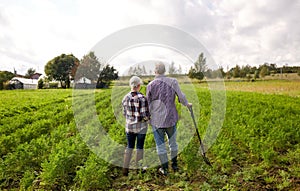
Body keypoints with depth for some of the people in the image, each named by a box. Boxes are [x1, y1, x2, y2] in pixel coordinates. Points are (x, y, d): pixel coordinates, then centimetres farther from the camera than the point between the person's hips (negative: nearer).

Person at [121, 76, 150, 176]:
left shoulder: (125, 98, -4)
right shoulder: (142, 98, -18)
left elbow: (124, 113, 5)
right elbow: (145, 115, -18)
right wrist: (149, 117, 4)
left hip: (129, 126, 4)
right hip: (141, 126, -4)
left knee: (129, 146, 17)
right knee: (140, 147, 12)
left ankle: (125, 169, 21)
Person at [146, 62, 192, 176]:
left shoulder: (150, 85, -9)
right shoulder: (173, 82, -6)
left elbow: (148, 103, -2)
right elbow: (181, 97, -5)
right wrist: (187, 104, 16)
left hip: (157, 119, -2)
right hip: (171, 117, 2)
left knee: (160, 144, 10)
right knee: (173, 142, 19)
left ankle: (164, 168, 21)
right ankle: (174, 164, 33)